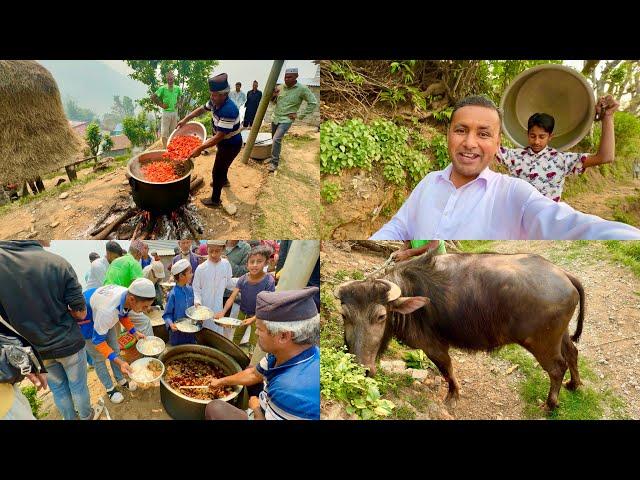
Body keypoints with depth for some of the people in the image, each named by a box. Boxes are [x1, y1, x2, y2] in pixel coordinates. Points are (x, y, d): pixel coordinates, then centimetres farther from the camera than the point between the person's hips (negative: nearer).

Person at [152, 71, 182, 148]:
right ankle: (165, 148, -2)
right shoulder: (162, 89, -8)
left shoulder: (177, 89, 2)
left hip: (174, 112, 4)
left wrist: (178, 104, 7)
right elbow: (153, 97, -5)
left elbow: (181, 97, 22)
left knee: (173, 132, 11)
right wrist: (161, 105, -7)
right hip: (166, 112, -4)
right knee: (164, 132, -5)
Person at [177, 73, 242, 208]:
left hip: (231, 145, -9)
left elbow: (219, 136, -37)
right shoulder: (215, 102, -10)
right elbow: (201, 109, 11)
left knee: (217, 171, -1)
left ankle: (215, 201, 14)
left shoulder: (228, 110, -37)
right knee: (222, 163, 31)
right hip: (224, 142, 9)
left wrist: (200, 148, -36)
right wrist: (186, 119, 3)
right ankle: (224, 180, 59)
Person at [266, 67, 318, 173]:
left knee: (276, 139, -19)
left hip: (286, 120, -6)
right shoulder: (282, 87, 3)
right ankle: (274, 157, 36)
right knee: (275, 140, 16)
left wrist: (300, 116, -11)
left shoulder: (302, 89, -13)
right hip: (275, 117, 6)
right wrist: (273, 96, -8)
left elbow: (313, 103, -11)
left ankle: (275, 162, -8)